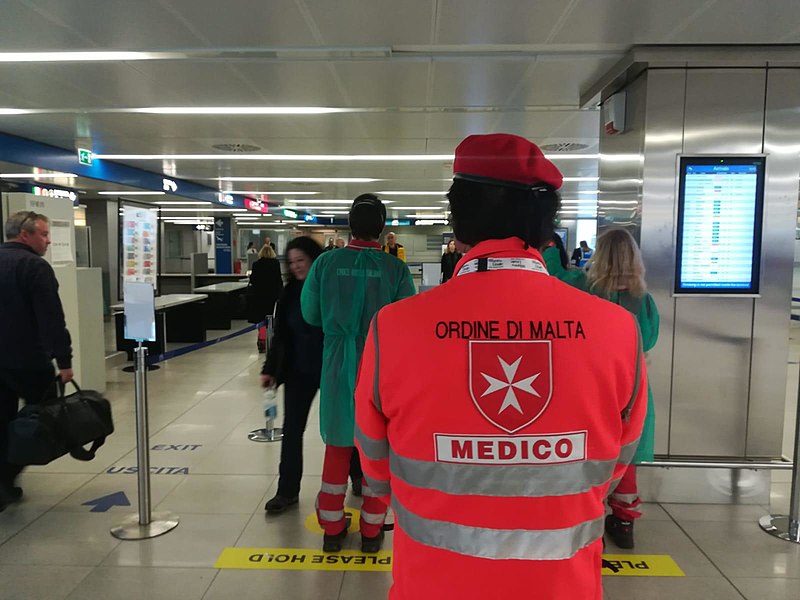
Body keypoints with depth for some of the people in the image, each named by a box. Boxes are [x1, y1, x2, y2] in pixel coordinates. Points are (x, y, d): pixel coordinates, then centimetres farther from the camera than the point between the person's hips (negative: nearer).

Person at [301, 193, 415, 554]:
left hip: (338, 368, 1)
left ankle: (332, 530, 27)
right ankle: (371, 532, 25)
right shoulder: (395, 269, -12)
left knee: (337, 446, 16)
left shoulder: (326, 263, -8)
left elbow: (311, 315, 0)